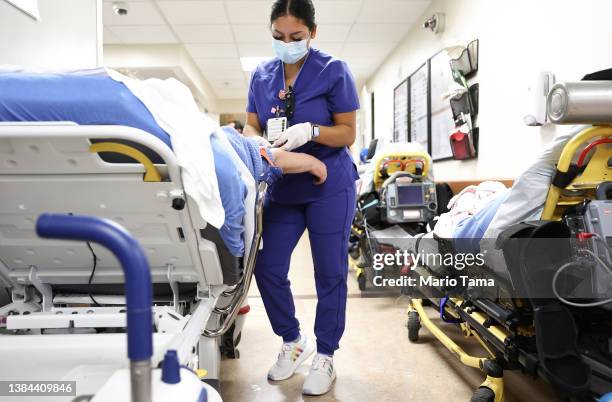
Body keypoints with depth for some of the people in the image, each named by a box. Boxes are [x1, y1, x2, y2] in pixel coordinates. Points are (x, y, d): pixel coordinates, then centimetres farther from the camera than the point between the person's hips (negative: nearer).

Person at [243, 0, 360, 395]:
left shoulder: (334, 71, -8)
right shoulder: (262, 74, 4)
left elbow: (348, 134, -8)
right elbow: (251, 126, 7)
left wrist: (310, 131, -26)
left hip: (330, 185, -4)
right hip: (283, 187, 5)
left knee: (330, 272, 3)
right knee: (267, 268, 4)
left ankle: (325, 357, 20)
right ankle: (294, 341, 27)